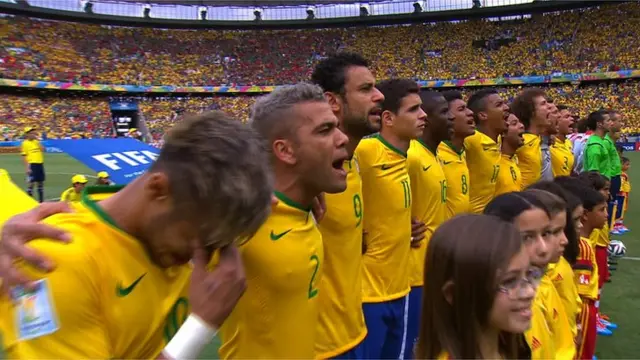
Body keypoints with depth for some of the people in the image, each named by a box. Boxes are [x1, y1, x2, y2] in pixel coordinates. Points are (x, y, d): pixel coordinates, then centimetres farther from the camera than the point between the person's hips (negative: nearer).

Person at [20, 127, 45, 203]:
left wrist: (37, 140, -6)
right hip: (32, 164, -6)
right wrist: (27, 168, -13)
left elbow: (43, 149, -2)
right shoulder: (24, 143, -4)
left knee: (41, 182, 11)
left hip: (40, 164, 6)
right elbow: (24, 156, -7)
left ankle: (41, 201, 20)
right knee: (31, 183, -5)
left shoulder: (36, 142, 12)